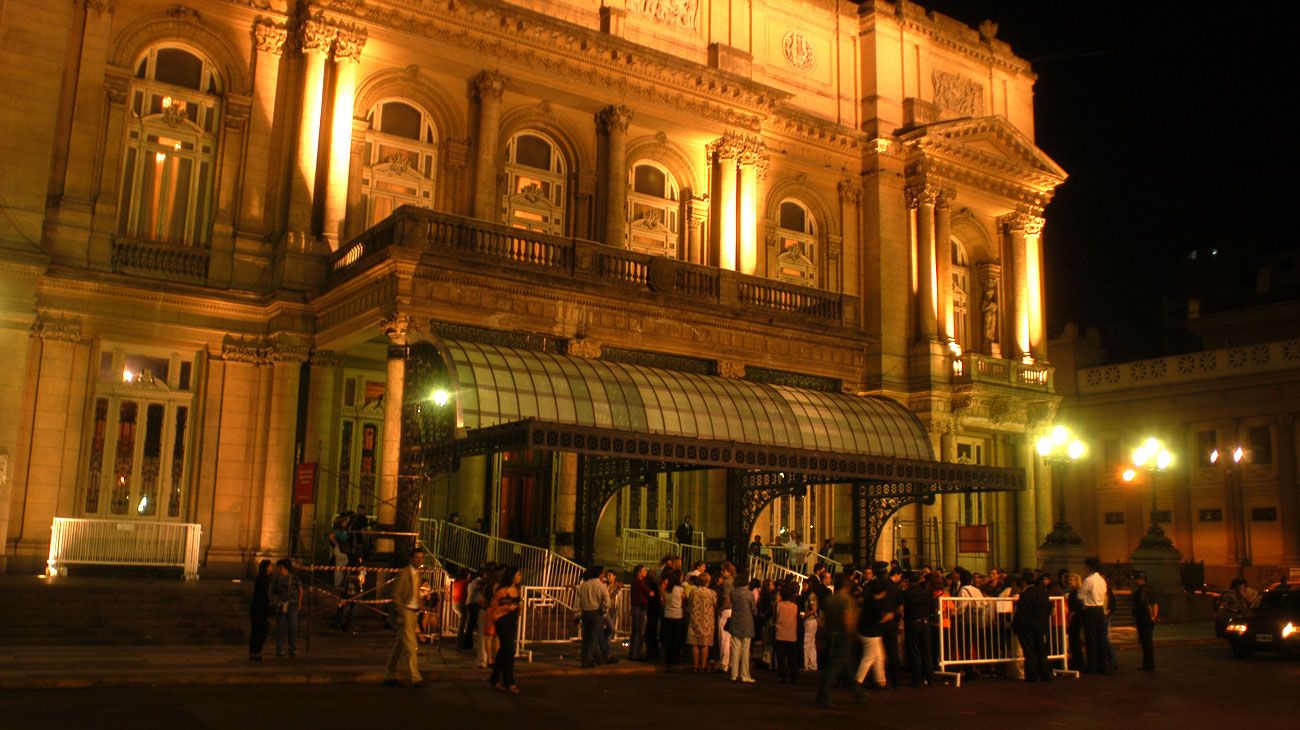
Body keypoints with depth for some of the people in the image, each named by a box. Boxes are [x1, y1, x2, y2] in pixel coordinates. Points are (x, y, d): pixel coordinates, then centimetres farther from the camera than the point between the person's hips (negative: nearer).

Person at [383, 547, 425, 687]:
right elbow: (396, 595, -13)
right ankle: (414, 677, -12)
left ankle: (390, 676, 19)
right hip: (405, 612, -8)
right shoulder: (403, 573, -10)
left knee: (400, 646, 12)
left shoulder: (417, 574, 15)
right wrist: (401, 614, -18)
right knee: (411, 646, -11)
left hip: (414, 612, 8)